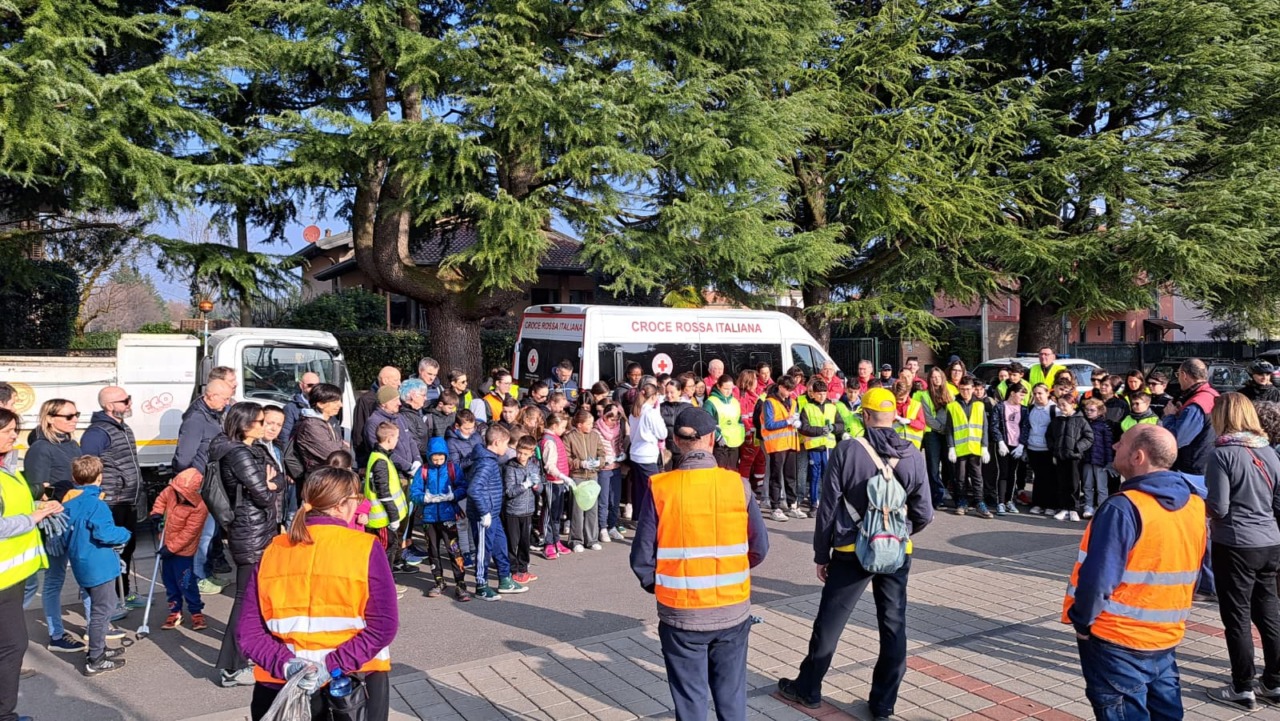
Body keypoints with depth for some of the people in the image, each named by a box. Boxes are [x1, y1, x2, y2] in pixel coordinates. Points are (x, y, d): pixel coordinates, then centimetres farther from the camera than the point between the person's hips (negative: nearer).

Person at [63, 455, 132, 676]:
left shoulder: (69, 504, 5)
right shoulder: (96, 504, -20)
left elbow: (66, 534, 13)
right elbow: (104, 533, -25)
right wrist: (125, 534, -8)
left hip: (81, 565, 9)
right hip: (98, 566, -9)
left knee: (102, 607, 23)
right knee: (102, 610, 0)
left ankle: (99, 649, 34)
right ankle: (95, 661, 4)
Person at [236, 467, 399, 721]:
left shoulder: (272, 551, 1)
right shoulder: (365, 549, -9)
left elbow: (248, 630, -5)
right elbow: (382, 625, -17)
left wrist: (284, 665, -14)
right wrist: (333, 666, -17)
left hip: (282, 685, 3)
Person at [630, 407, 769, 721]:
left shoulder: (660, 488, -12)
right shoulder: (737, 484, -8)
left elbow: (641, 557, -9)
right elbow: (760, 547, -1)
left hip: (681, 613, -1)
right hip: (733, 611, 1)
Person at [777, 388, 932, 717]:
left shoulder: (848, 451, -11)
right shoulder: (912, 455, -3)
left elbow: (828, 508, -8)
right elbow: (924, 513, 1)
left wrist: (821, 554, 3)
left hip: (852, 552, -2)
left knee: (829, 622, 11)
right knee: (894, 626, 13)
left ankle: (808, 689, 25)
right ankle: (884, 702, 21)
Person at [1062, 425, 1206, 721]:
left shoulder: (1124, 508, -24)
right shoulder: (1195, 504, 1)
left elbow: (1098, 577, -25)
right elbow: (1191, 573, 11)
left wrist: (1081, 620, -9)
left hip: (1118, 639, -7)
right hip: (1167, 636, 7)